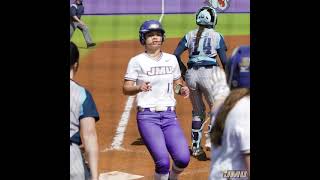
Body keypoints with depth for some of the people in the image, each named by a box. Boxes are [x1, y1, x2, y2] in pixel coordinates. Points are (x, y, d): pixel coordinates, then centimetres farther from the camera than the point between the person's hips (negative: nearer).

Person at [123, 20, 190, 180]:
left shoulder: (171, 59, 12)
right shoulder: (137, 61, -1)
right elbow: (126, 89, -4)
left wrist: (182, 89, -1)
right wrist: (139, 87, -24)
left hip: (169, 115, 4)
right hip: (147, 116, -4)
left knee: (183, 158, -11)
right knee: (163, 161, -17)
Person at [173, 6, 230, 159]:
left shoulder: (190, 35, 8)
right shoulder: (216, 36, -1)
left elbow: (176, 54, 0)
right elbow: (224, 61, -4)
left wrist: (184, 71, 10)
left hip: (191, 74, 4)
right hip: (209, 73, -4)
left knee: (198, 111, 16)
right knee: (217, 107, 2)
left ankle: (195, 146, 18)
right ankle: (211, 138, -18)